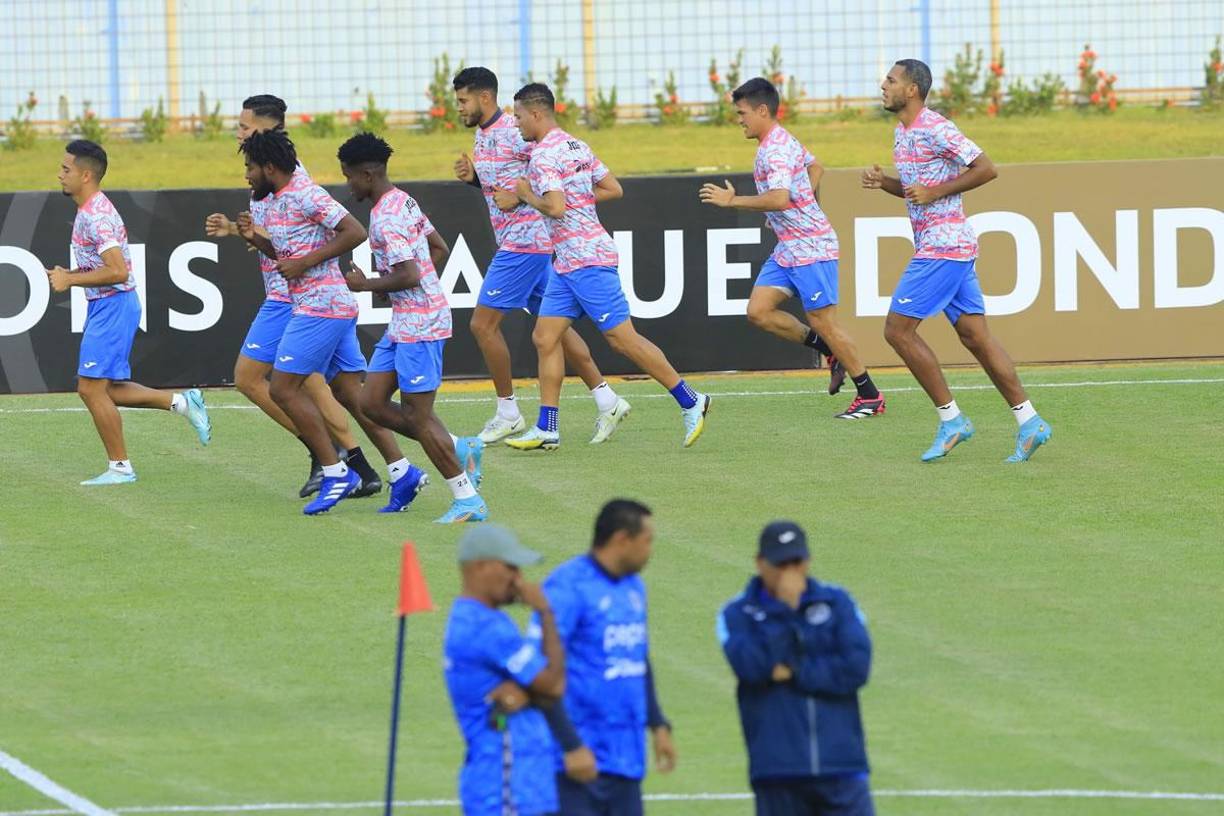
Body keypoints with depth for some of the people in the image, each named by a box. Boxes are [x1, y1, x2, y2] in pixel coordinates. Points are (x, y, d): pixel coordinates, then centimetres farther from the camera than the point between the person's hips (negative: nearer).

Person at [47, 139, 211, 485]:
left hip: (113, 306, -10)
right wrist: (67, 275, 9)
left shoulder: (96, 216, -20)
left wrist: (70, 280, -19)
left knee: (92, 387, -5)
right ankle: (181, 402, 15)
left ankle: (119, 467, 3)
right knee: (99, 389, 13)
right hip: (105, 306, 10)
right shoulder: (90, 210, 13)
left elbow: (117, 271, -27)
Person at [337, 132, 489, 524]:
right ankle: (460, 450, 14)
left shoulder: (386, 219, -20)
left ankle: (467, 500, 1)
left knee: (418, 417, -5)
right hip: (404, 323, 10)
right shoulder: (403, 201, 12)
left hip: (418, 325, -10)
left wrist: (365, 284, -12)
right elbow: (439, 249, 20)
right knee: (372, 403, 10)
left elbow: (408, 276, -26)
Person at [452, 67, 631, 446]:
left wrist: (518, 195, -22)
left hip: (523, 241, -10)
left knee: (484, 323, -6)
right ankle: (607, 401, 12)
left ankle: (508, 414, 3)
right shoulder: (482, 135, 14)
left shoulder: (512, 133, -16)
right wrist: (473, 176, 5)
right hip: (517, 241, 10)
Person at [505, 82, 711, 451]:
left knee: (623, 337, -6)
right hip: (566, 264, 10)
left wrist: (526, 195, -8)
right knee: (545, 337, 7)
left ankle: (689, 401, 0)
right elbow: (613, 189, 15)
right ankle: (546, 428, 6)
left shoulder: (543, 155, -15)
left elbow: (555, 207, -26)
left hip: (587, 260, -10)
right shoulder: (577, 147, 13)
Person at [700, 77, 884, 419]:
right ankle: (832, 352, 13)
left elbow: (779, 198, -35)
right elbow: (815, 167, 30)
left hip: (810, 248, -10)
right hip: (788, 248, 10)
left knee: (823, 323, -6)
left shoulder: (775, 150, -20)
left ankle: (870, 396, 4)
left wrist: (732, 200, -28)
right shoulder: (783, 141, 13)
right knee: (758, 311, 2)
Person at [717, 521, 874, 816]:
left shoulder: (836, 602, 7)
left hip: (840, 765, 0)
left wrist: (795, 673, -9)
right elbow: (750, 665, -15)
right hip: (777, 767, 0)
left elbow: (856, 667, -5)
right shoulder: (738, 613, 4)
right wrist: (784, 609, -13)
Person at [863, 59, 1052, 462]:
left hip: (942, 246, -10)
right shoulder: (902, 133, 16)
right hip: (952, 246, 10)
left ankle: (951, 419, -4)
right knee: (974, 335, 7)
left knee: (898, 329, -8)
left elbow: (986, 169, -17)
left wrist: (936, 192, -18)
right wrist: (883, 182, 8)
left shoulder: (934, 129, -14)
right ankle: (1028, 421, 5)